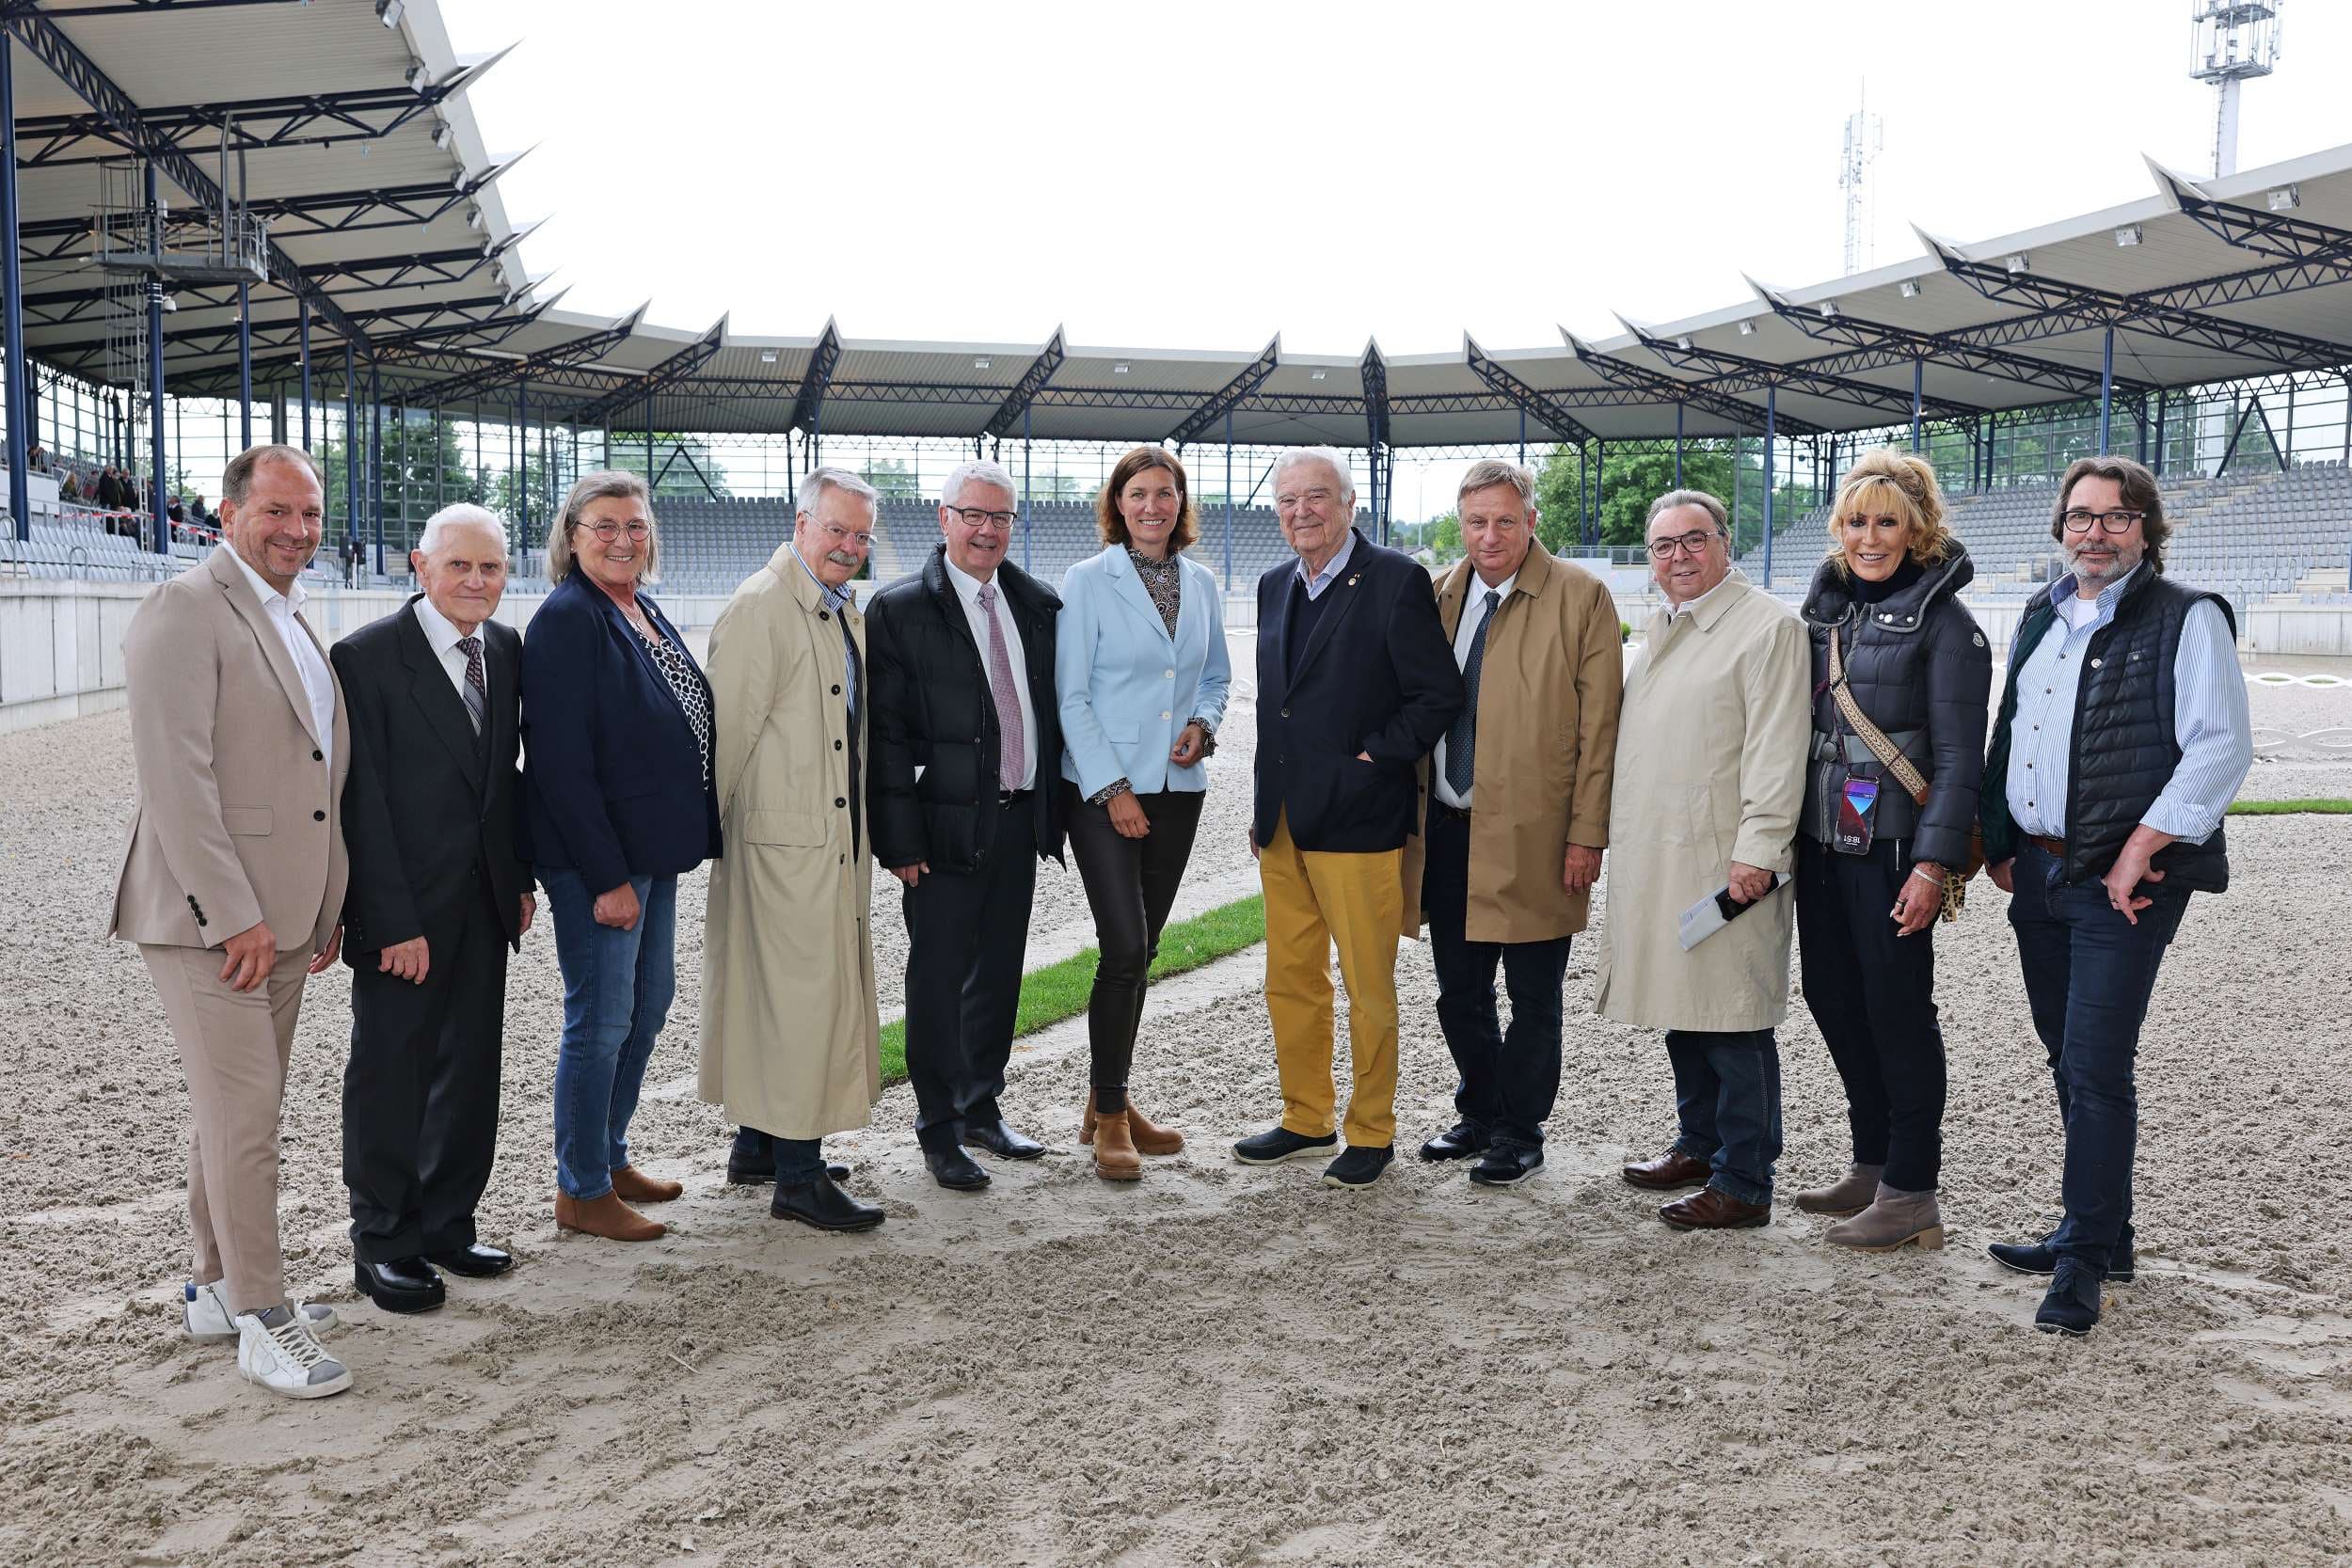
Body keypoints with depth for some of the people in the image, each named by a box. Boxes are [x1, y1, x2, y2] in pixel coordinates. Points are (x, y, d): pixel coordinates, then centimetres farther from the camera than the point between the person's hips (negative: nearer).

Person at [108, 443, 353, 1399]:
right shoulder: (184, 610, -11)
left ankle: (218, 1289, 26)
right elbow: (175, 774, -18)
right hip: (209, 920, -8)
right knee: (243, 1115, -6)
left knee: (237, 1111, 15)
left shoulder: (296, 626, 17)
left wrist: (326, 907, 15)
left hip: (280, 918, 8)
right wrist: (233, 915, -20)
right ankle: (262, 1319, 2)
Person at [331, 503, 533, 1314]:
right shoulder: (368, 655, -13)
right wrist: (394, 921, -18)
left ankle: (447, 1224, 26)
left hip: (485, 902, 6)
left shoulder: (507, 649, 6)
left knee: (472, 1068, 13)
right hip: (405, 906, -6)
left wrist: (521, 876, 10)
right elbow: (364, 799, -15)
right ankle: (383, 1245, 18)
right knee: (390, 1073, 5)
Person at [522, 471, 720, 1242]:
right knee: (601, 1020, -1)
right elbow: (561, 759, -21)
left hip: (653, 848, 9)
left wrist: (684, 834, 13)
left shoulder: (644, 612, 11)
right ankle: (581, 1191, 13)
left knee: (648, 1003, 17)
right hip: (596, 858, -9)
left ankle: (611, 1157, 33)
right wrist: (607, 877, -22)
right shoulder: (567, 619, -16)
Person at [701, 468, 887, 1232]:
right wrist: (706, 826, -11)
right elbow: (729, 730, -14)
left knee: (775, 990, 17)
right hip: (784, 836, -9)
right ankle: (798, 1175, 1)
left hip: (833, 837, 9)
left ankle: (759, 1140, 29)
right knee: (802, 991, -6)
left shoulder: (845, 612, 15)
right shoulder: (760, 607, -14)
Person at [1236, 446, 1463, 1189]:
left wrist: (1375, 758, -13)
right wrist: (1264, 806, 15)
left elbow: (1440, 696, -9)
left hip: (1356, 819, -7)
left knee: (1368, 988, 3)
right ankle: (1306, 1119, 28)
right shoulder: (1275, 586, 13)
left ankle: (1372, 1133, 17)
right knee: (1290, 981, 14)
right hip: (1282, 821, 7)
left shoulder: (1396, 581, -8)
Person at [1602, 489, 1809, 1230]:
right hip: (1656, 858, 8)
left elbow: (1777, 750, -15)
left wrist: (1758, 849, -20)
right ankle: (1700, 1145, 31)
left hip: (1726, 860, -8)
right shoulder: (1659, 629, 18)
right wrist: (1616, 829, 19)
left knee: (1733, 1023, -4)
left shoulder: (1766, 626, -9)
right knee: (1682, 1009, 17)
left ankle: (1743, 1184, 4)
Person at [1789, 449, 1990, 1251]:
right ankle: (1871, 1165, 28)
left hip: (1892, 847, -7)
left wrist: (1933, 863, -18)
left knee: (1897, 1012, -2)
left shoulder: (1942, 620, -8)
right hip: (1821, 840, 7)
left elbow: (1959, 755, -12)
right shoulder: (1826, 606, 12)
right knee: (1832, 998, 12)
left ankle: (1911, 1196, 8)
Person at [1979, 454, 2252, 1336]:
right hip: (2038, 871, 7)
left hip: (2122, 882, -7)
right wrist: (2000, 840, 15)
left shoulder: (2187, 619, -6)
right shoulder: (2042, 617, 15)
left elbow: (2221, 747, -14)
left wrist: (2141, 849, -18)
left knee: (2096, 1069, -8)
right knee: (2068, 1061, 14)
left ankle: (2084, 1262, 2)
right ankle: (2097, 1234, 27)